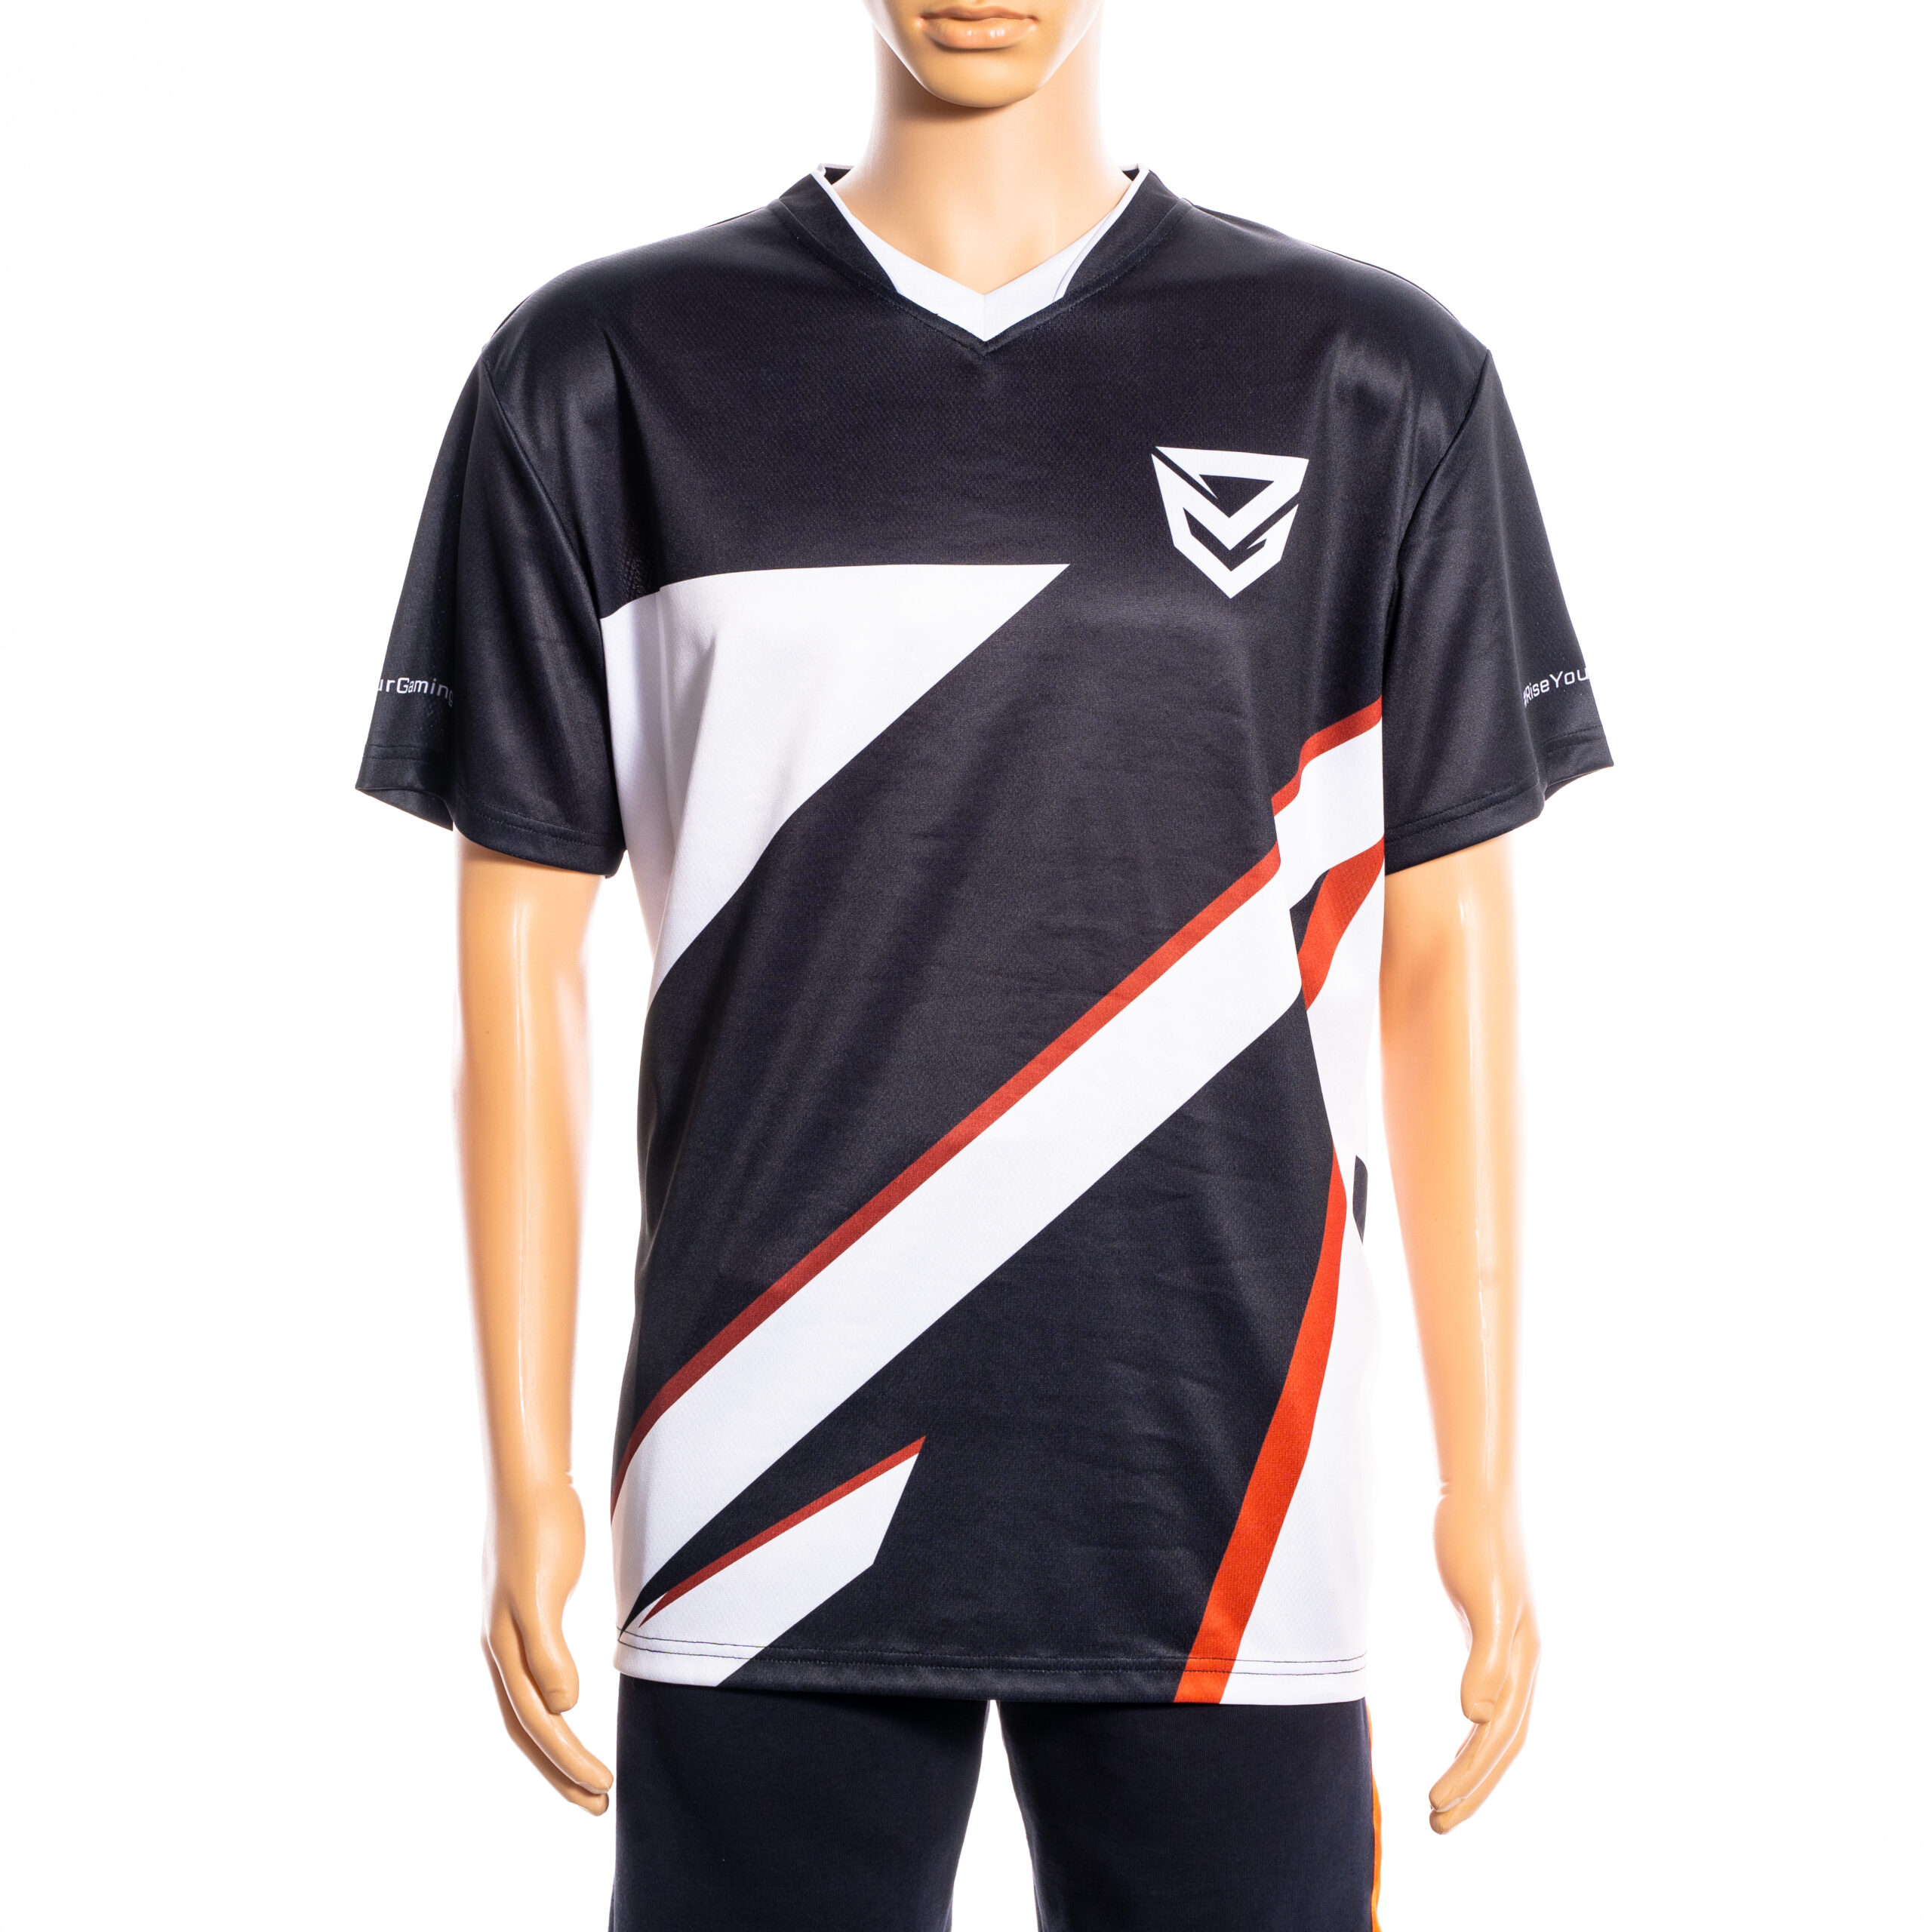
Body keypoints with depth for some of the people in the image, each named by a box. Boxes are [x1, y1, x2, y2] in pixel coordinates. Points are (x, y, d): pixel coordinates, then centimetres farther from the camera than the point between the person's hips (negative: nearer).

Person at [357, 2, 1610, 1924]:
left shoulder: (1375, 385, 4)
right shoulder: (603, 379, 4)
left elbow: (1443, 946, 6)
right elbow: (526, 941, 5)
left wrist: (1484, 1484, 4)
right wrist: (526, 1473, 2)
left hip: (1223, 1497, 0)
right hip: (771, 1490, 0)